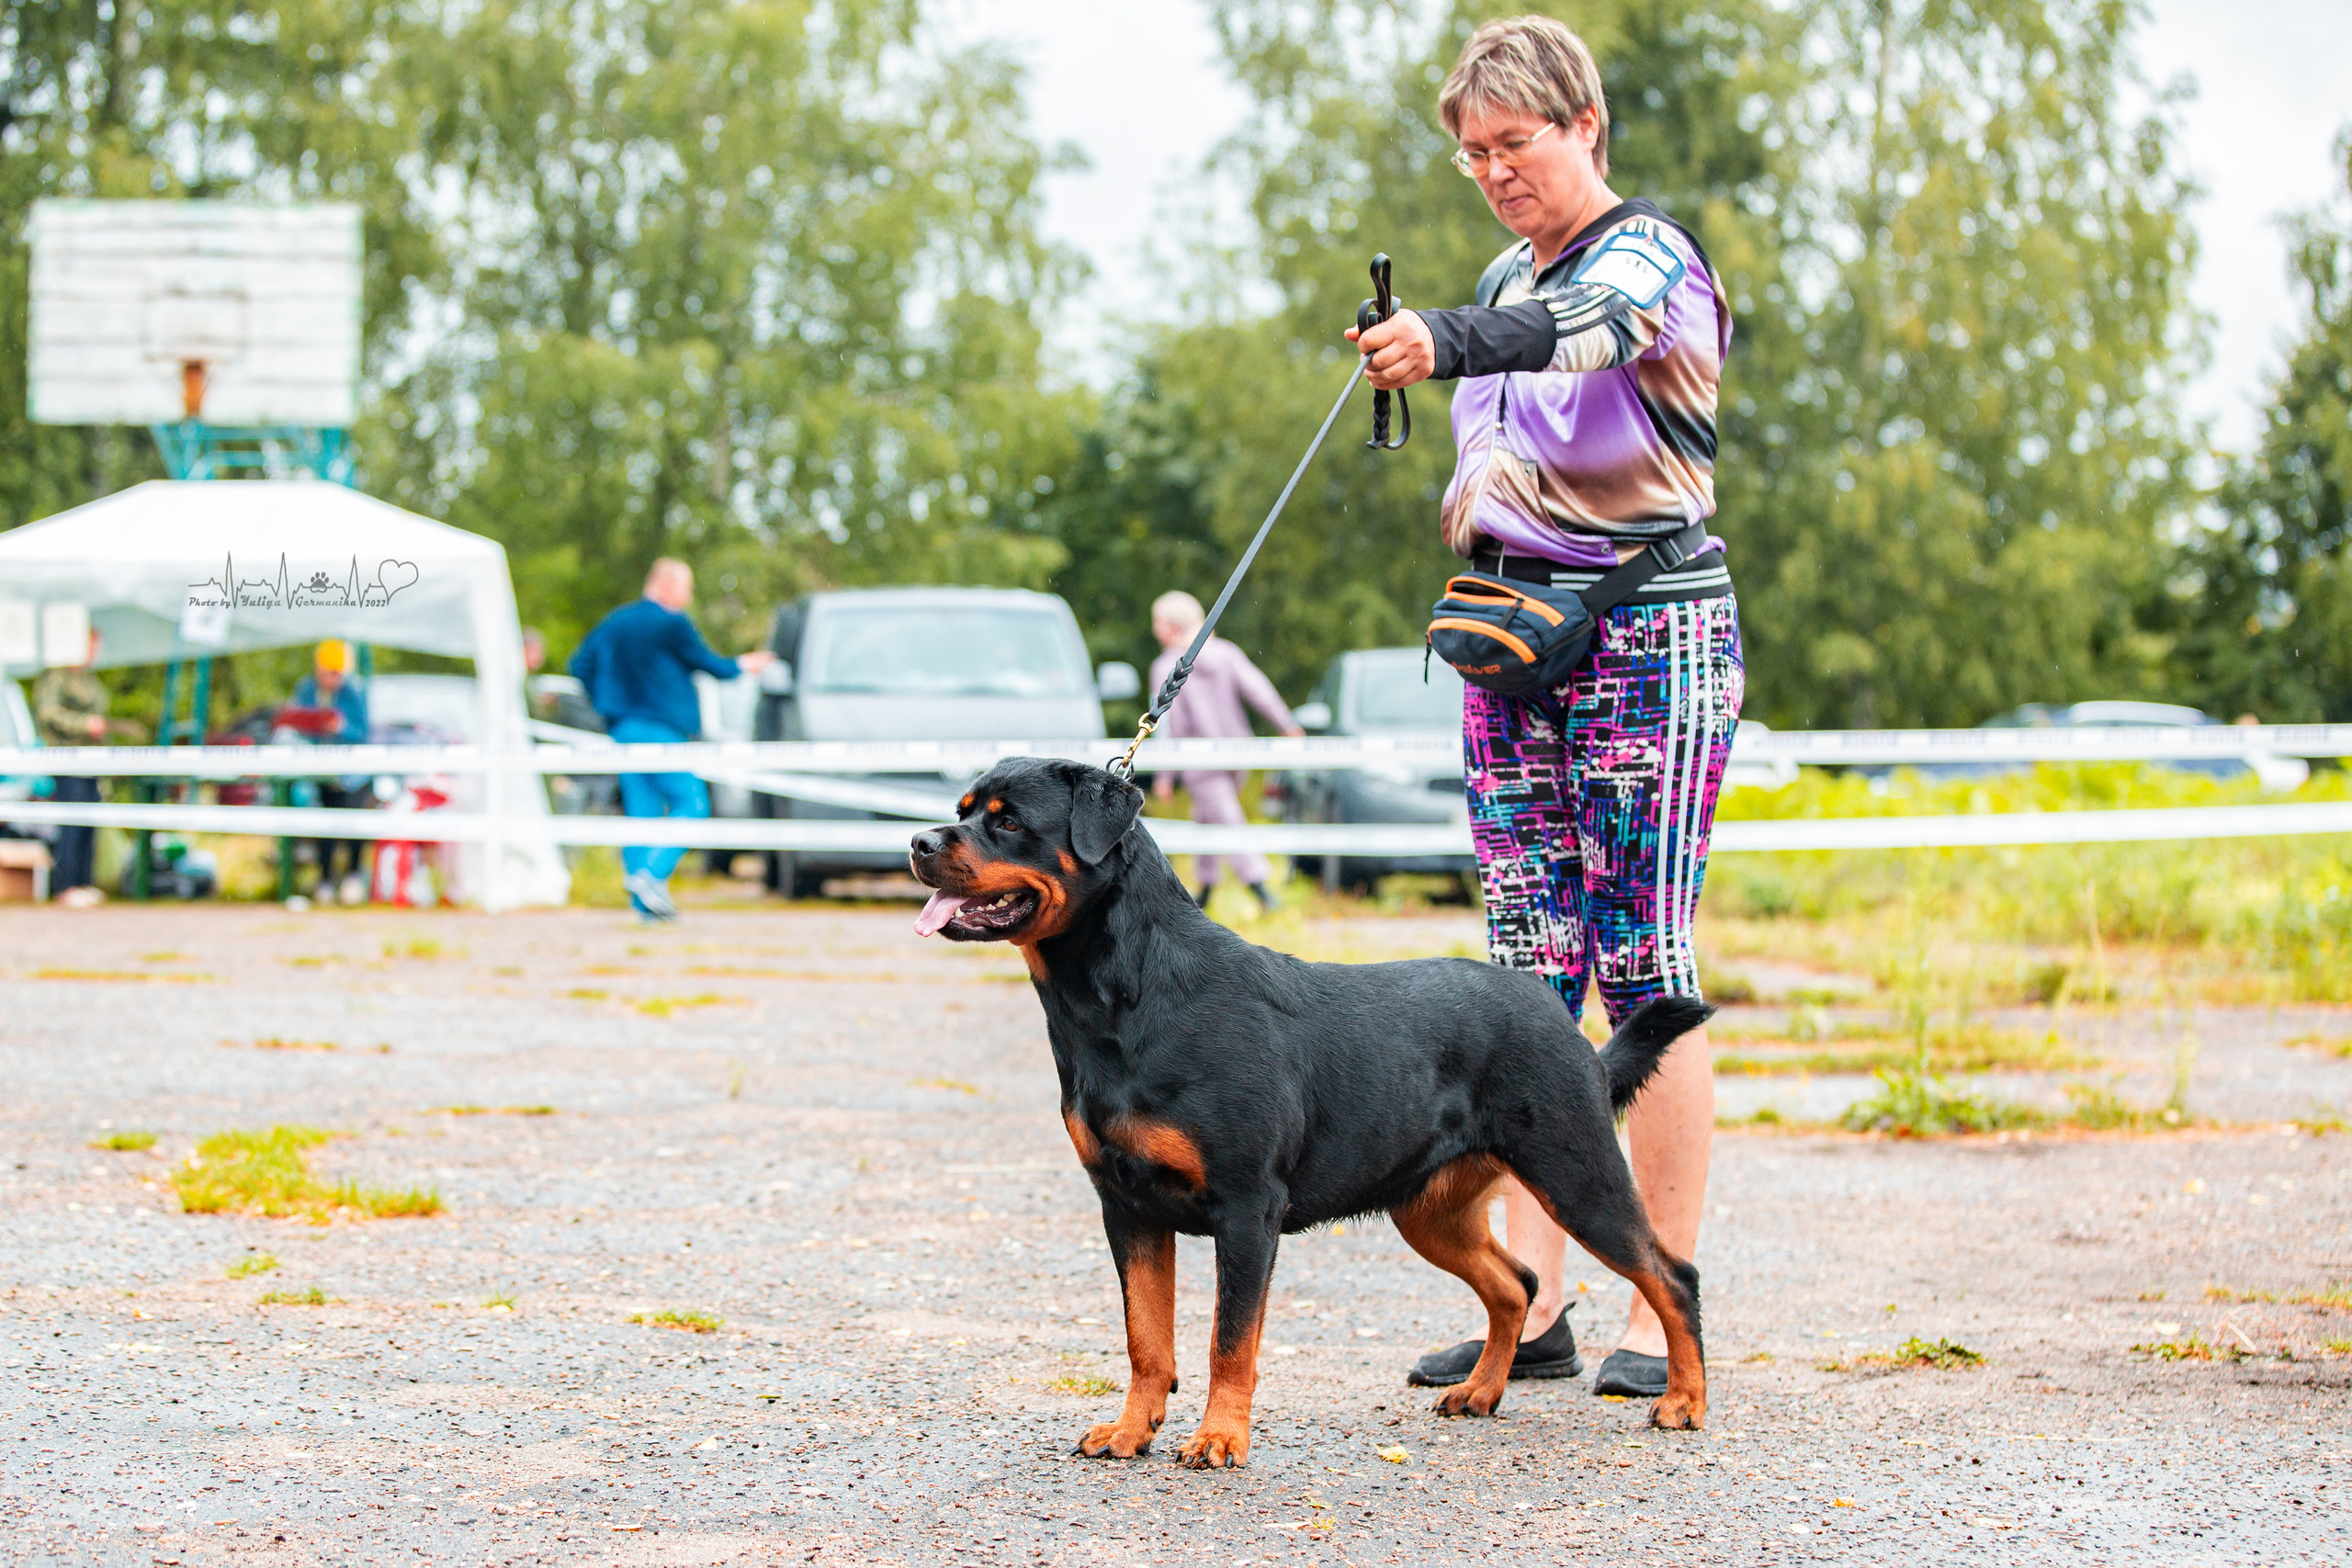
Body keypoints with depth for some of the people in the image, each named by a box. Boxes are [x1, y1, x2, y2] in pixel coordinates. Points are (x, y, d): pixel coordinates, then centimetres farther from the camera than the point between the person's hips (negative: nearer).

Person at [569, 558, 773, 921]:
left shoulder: (615, 622, 13)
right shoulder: (672, 624, -9)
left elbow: (581, 664, 14)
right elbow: (708, 664, -3)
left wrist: (606, 704, 20)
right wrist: (742, 666, 16)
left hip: (622, 726, 7)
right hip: (662, 728, -7)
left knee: (640, 810, 7)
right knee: (690, 804, -3)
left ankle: (642, 901, 1)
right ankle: (652, 874, -20)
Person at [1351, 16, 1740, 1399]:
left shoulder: (1652, 255, -6)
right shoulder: (1506, 283, 18)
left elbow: (1589, 327, -31)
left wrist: (1445, 344, -48)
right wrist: (1473, 524, 12)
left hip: (1650, 628, -7)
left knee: (1645, 971, -9)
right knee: (1531, 974, 3)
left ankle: (1664, 1312, -6)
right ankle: (1532, 1303, 3)